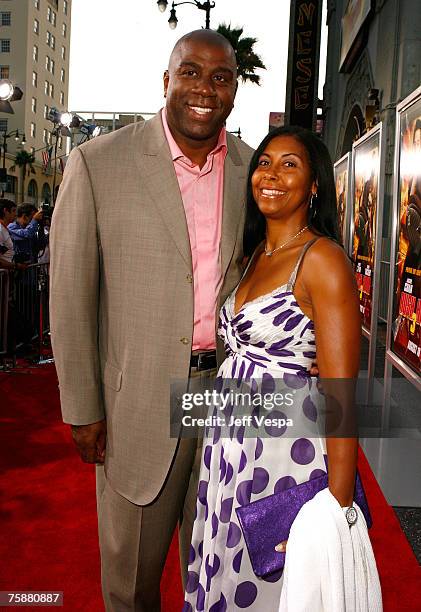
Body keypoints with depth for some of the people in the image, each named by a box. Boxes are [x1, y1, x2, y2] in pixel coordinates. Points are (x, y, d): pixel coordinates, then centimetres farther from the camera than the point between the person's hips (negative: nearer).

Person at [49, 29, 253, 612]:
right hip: (141, 395, -2)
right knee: (132, 559, 18)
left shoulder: (253, 169, 3)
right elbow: (71, 294, -6)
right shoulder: (98, 164, -8)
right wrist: (82, 407, -6)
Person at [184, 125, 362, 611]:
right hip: (229, 444, 7)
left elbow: (340, 393, -18)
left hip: (287, 449, -7)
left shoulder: (322, 259, -15)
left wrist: (337, 509, -19)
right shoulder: (254, 253, 9)